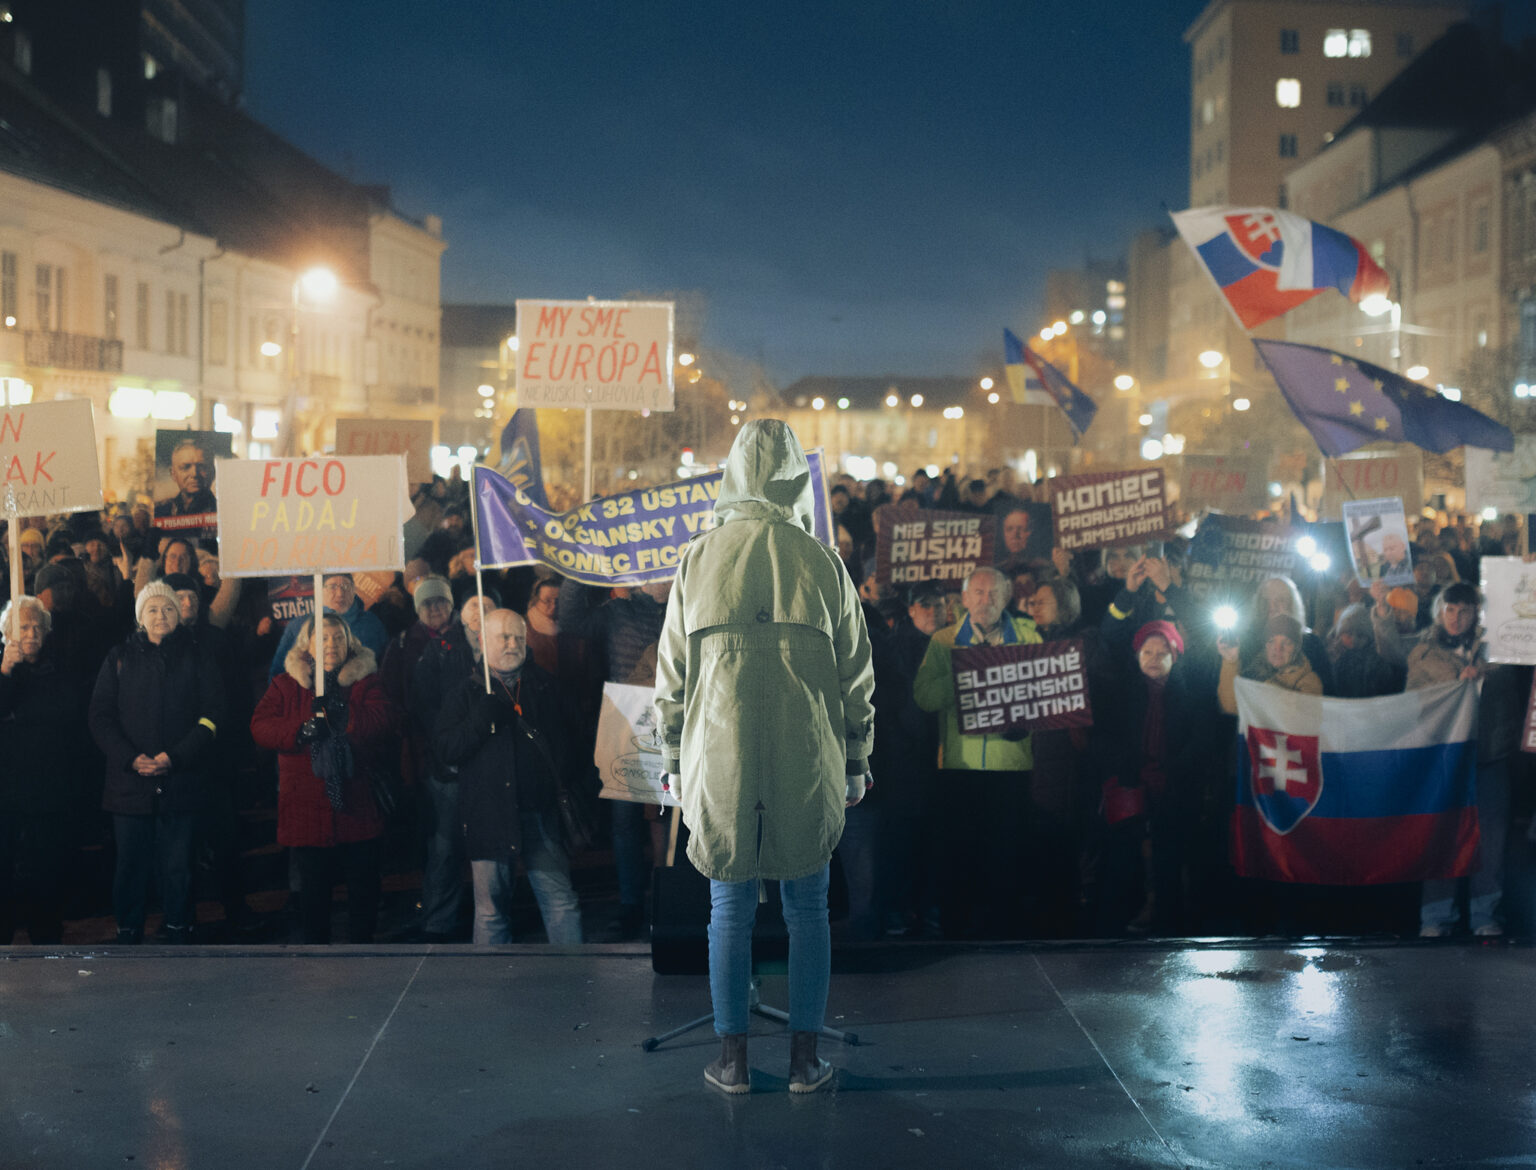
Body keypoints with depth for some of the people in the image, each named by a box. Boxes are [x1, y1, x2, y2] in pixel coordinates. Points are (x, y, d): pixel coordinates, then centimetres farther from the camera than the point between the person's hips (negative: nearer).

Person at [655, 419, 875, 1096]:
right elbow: (856, 678, 3)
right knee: (807, 911, 10)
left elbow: (672, 678, 4)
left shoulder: (698, 562, 0)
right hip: (807, 767, 0)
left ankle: (733, 1060, 14)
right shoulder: (823, 563, -1)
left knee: (730, 912, 10)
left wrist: (674, 764, 14)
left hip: (720, 766, 1)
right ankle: (804, 1059, 13)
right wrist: (855, 765, 14)